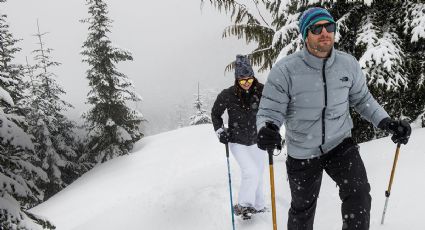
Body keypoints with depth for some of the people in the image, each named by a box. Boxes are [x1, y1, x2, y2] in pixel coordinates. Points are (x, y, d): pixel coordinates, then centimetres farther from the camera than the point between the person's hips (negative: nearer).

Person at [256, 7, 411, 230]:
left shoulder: (348, 64, -11)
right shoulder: (284, 70, -21)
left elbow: (362, 99, 5)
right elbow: (269, 112, -18)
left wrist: (387, 122, -10)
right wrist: (266, 131, -41)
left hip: (340, 144, 2)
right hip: (301, 153, -1)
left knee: (358, 194, -20)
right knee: (302, 208, 17)